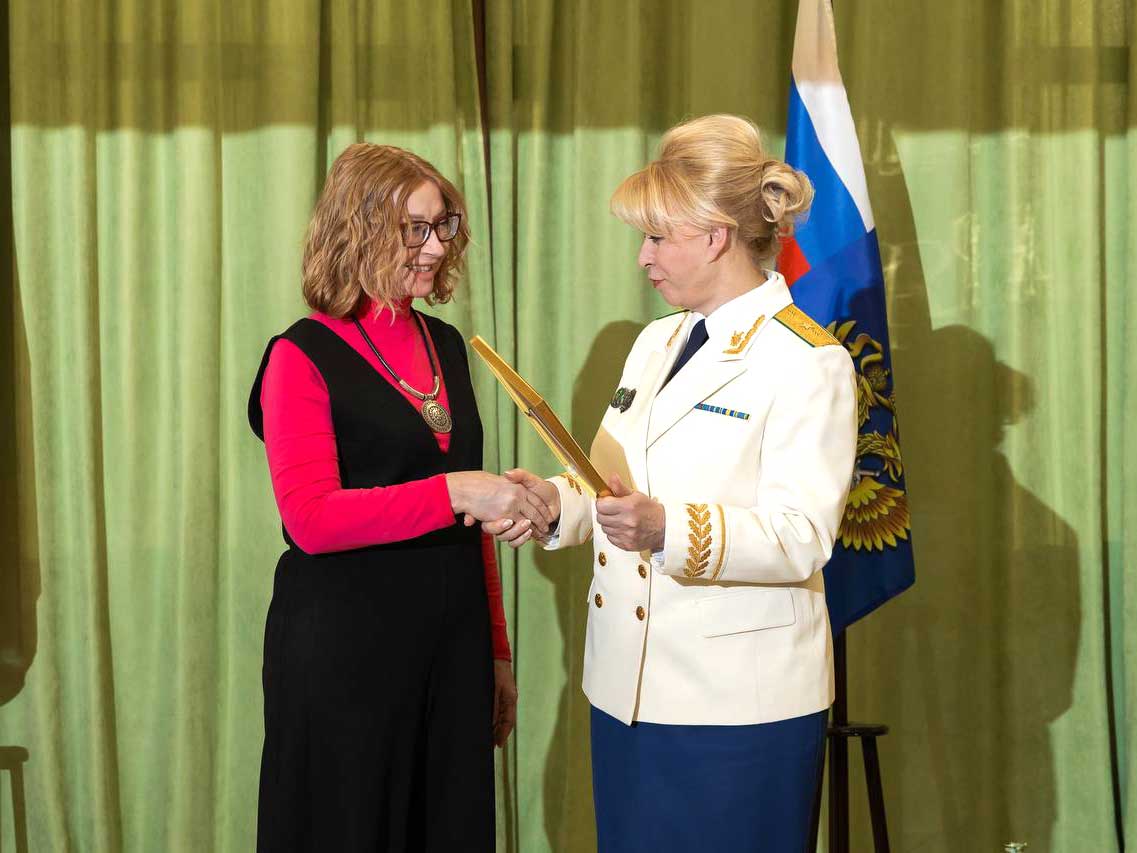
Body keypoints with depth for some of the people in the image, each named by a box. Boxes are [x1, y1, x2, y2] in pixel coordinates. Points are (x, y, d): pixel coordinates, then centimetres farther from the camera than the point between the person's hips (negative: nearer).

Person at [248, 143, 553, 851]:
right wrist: (455, 491, -25)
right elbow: (311, 518, -19)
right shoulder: (304, 356, -9)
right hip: (345, 647, -6)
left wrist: (496, 648, 15)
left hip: (452, 640, 6)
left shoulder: (447, 346, 10)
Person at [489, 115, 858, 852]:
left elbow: (800, 539, -19)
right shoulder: (658, 343, 15)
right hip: (629, 688, 7)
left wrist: (668, 529, -32)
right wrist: (557, 502, -2)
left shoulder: (808, 363, -10)